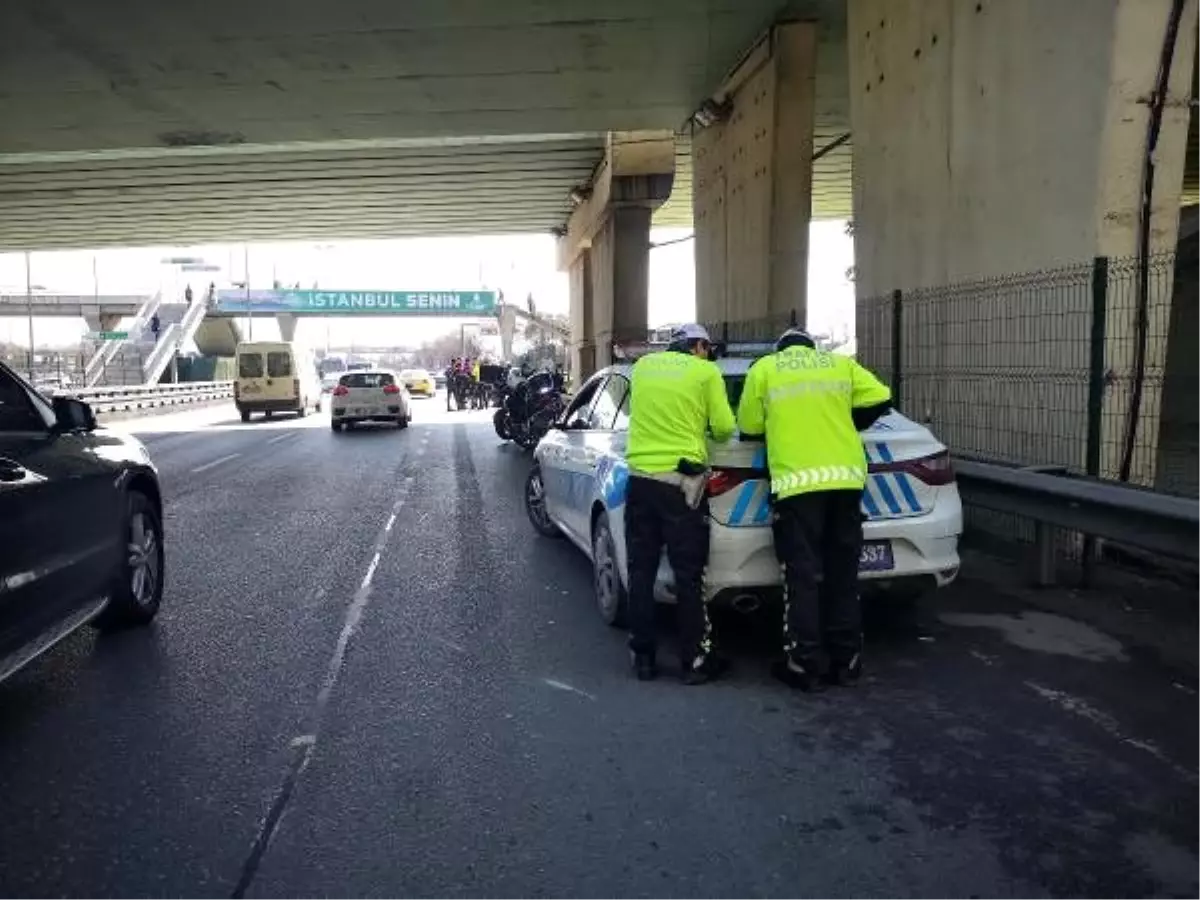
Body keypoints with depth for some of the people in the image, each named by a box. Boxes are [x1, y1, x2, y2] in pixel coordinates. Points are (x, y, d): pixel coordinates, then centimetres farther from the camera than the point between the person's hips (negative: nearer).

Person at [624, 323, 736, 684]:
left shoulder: (642, 366, 12)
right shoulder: (706, 372, 0)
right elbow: (724, 427, -2)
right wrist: (714, 432, 18)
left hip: (640, 477, 4)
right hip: (681, 481, -4)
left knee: (641, 571, 11)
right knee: (688, 575, 4)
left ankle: (642, 657, 18)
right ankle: (695, 661, 11)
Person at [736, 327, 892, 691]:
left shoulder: (764, 369, 10)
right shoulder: (841, 364, 17)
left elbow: (749, 429, 9)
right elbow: (879, 400, 10)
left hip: (797, 481, -3)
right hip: (846, 477, 4)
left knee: (802, 577, 2)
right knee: (843, 574, 12)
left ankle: (806, 665, 6)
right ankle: (846, 661, 19)